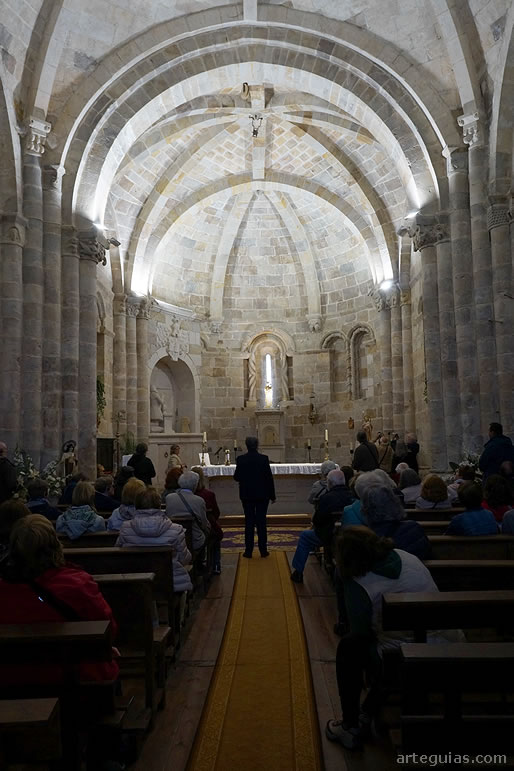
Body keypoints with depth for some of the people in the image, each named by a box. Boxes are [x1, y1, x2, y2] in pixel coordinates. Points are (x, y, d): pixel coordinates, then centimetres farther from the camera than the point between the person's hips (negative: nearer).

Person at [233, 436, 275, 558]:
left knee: (249, 522, 7)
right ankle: (263, 550, 10)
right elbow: (269, 478, -7)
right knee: (261, 521, 6)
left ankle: (248, 550, 8)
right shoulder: (264, 458, -9)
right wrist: (272, 495, 1)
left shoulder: (240, 459, -6)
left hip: (247, 495, 1)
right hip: (262, 494, -1)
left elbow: (236, 477, -1)